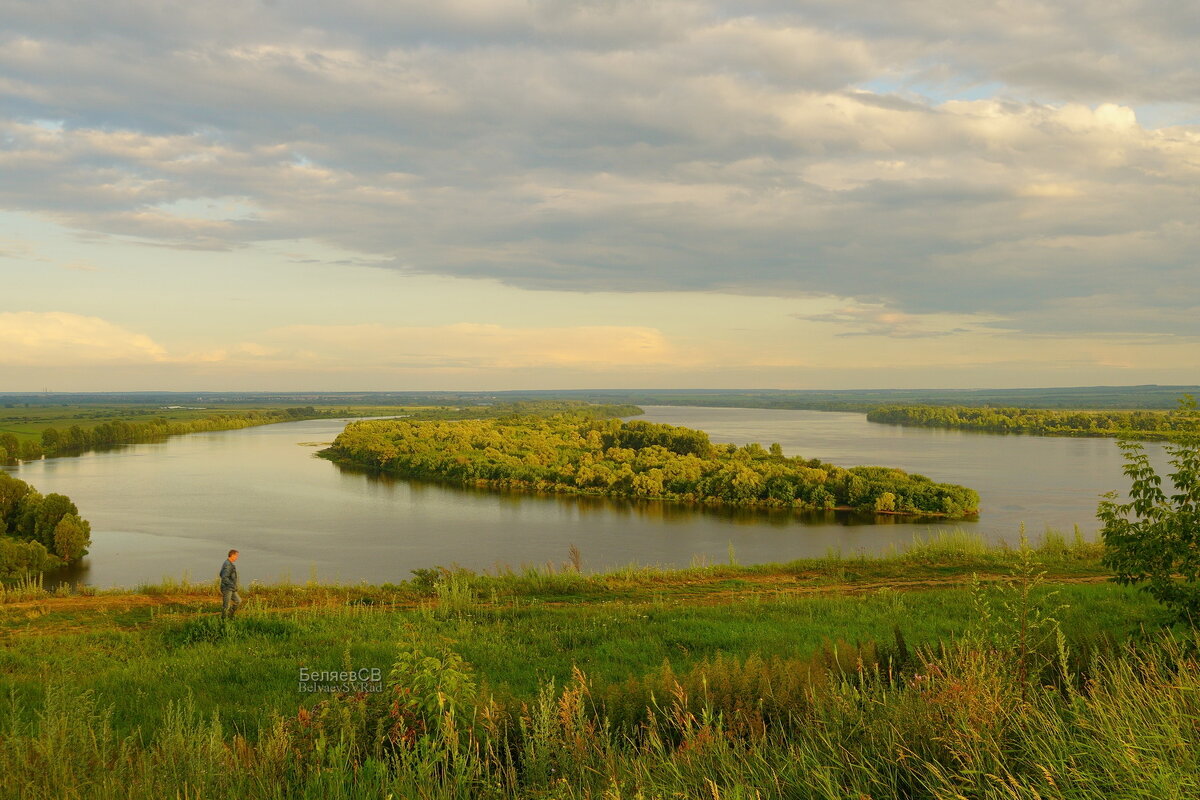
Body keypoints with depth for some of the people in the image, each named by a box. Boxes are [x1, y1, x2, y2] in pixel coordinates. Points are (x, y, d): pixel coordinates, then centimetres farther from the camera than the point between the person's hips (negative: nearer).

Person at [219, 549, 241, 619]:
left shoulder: (228, 564, 13)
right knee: (226, 605, -2)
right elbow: (224, 578, -27)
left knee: (238, 601, 13)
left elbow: (221, 574, 24)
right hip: (227, 588, -10)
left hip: (230, 589, 10)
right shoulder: (227, 565, -20)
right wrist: (233, 585, -26)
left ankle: (230, 616, 17)